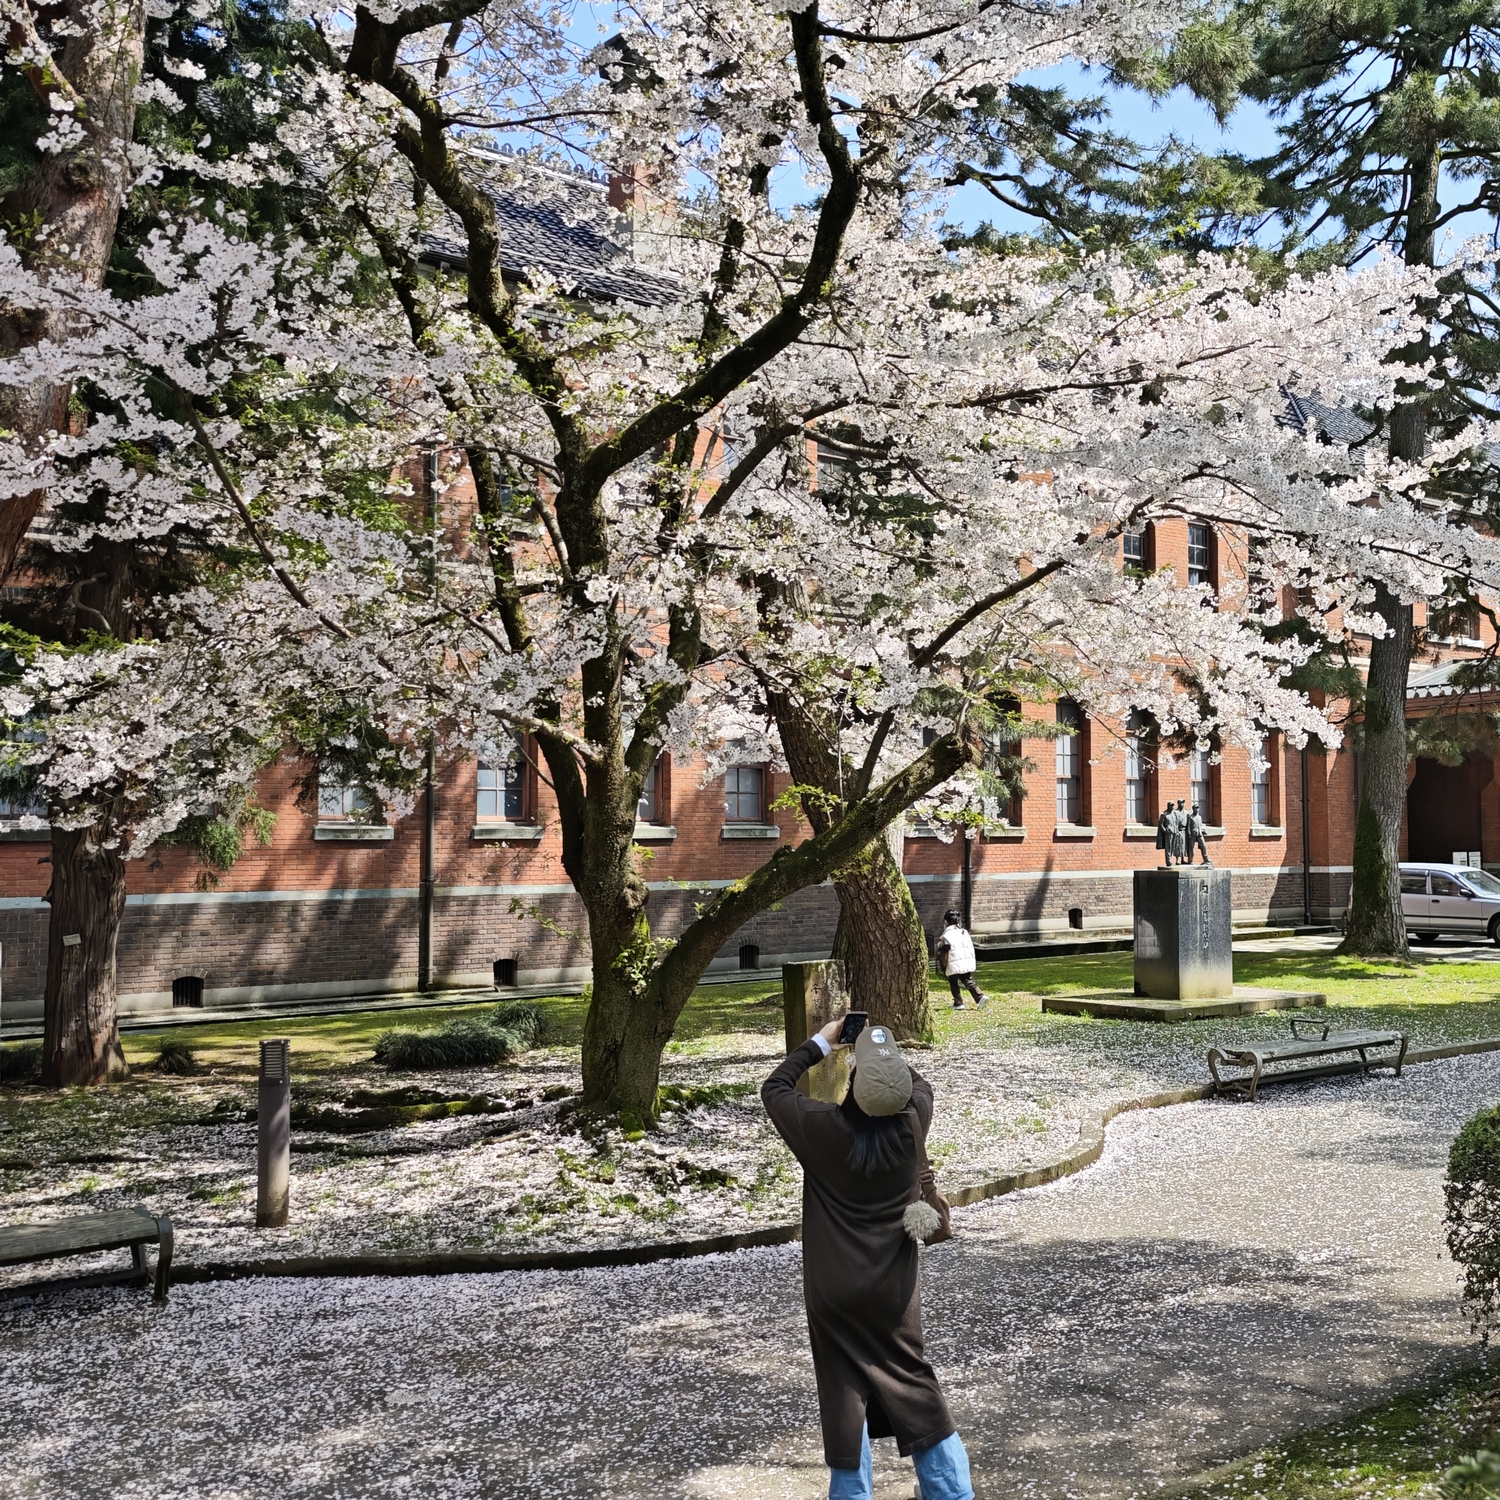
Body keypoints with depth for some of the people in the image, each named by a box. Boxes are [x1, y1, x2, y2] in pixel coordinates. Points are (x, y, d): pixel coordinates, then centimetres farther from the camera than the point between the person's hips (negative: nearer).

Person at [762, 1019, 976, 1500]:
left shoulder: (824, 1128, -18)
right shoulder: (912, 1124, -13)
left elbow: (774, 1088, 0)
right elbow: (919, 1082, 11)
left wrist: (820, 1043, 4)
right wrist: (887, 1054, 9)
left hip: (835, 1290, -2)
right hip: (893, 1286, 2)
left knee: (844, 1395, 9)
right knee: (913, 1387, 15)